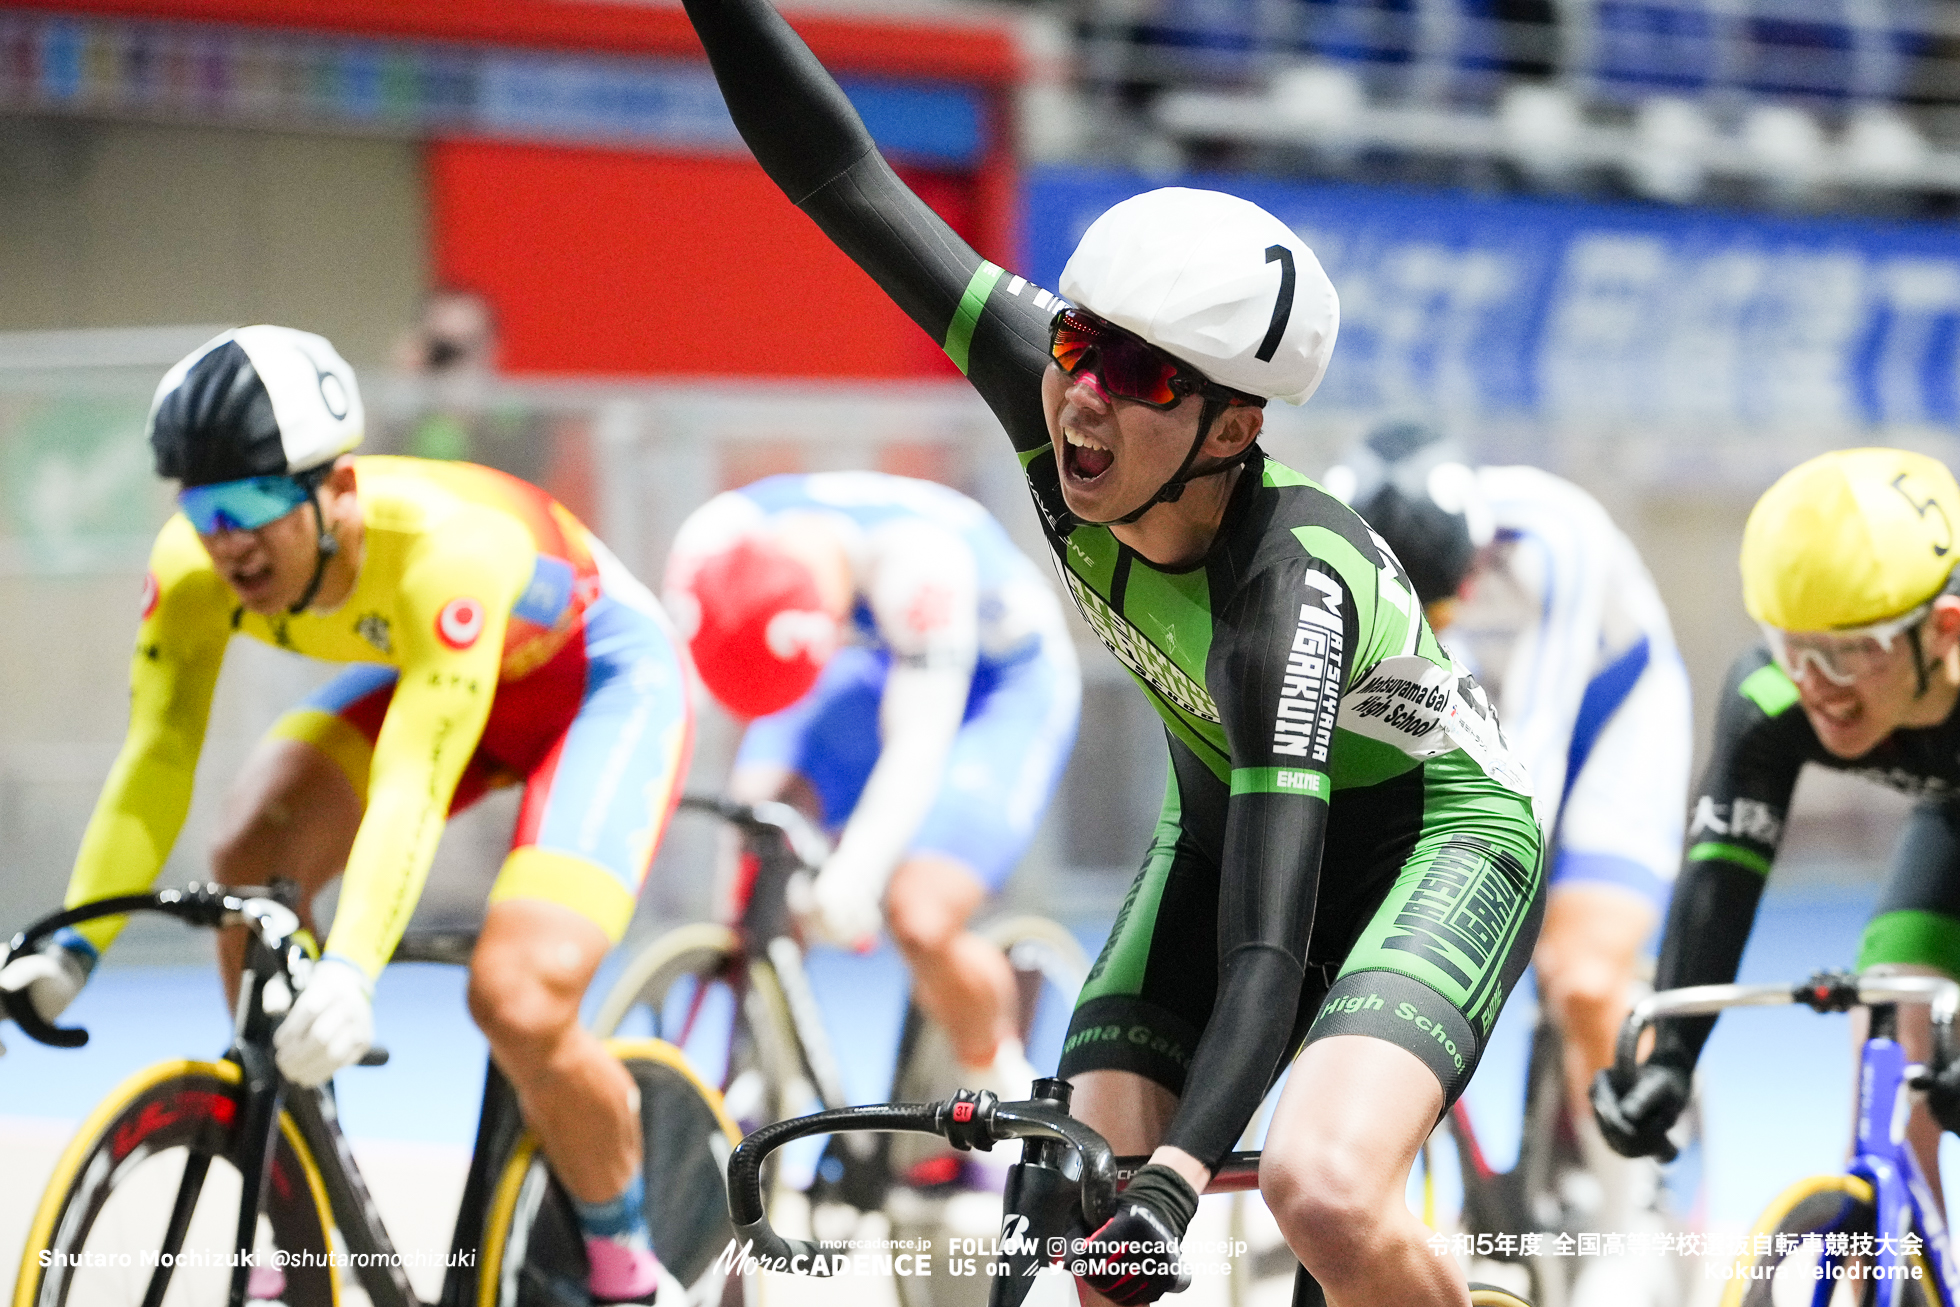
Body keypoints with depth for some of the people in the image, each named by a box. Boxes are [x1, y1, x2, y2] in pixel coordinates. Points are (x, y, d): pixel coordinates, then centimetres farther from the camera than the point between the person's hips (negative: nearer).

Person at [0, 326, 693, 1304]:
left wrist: (351, 973, -59)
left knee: (519, 1007, -25)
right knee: (254, 855, -21)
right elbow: (155, 757, -25)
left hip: (602, 678, -6)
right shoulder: (193, 565, -24)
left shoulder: (442, 549, -40)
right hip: (415, 667, 6)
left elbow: (411, 786, -47)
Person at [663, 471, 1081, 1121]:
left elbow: (918, 745, -42)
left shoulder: (918, 562, -40)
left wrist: (857, 868, -54)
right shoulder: (714, 546, -26)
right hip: (872, 664, 5)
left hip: (1007, 682, -5)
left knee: (920, 919, -23)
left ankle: (998, 1077, 8)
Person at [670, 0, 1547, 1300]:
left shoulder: (1288, 590, -38)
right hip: (1226, 817, 6)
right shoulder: (1053, 400, -24)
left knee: (1323, 1196, -31)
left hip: (1432, 837, -6)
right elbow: (841, 177, -23)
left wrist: (1173, 1180, -55)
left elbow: (1268, 953, -43)